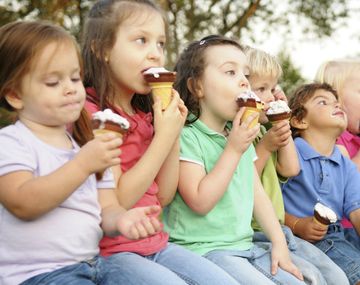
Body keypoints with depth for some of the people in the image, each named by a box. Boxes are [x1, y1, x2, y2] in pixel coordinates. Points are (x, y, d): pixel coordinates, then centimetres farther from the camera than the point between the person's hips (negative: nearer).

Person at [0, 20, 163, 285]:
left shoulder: (87, 146, 13)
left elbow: (106, 208, 10)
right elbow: (23, 204, -21)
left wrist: (121, 218, -13)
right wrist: (83, 164, -25)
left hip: (93, 262, 6)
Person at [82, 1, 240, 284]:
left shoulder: (146, 114, 10)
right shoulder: (88, 112, -14)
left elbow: (164, 197, 9)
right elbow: (116, 201, -19)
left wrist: (175, 135, -2)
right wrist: (164, 137, -18)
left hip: (156, 243, 7)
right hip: (111, 250, -7)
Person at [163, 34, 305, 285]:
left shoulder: (241, 136, 13)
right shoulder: (187, 137, -13)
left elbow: (257, 194, 13)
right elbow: (200, 202, -21)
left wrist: (279, 243, 6)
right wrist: (233, 150, -19)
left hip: (244, 246, 8)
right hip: (203, 250, -8)